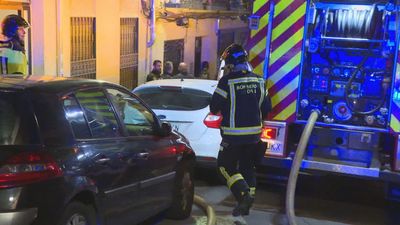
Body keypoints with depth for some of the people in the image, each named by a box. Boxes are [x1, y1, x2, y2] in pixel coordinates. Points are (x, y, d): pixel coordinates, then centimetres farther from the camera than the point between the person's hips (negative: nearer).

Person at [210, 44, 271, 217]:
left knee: (226, 166, 6)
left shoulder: (227, 81, -14)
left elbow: (214, 107, -10)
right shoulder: (258, 81, 4)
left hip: (234, 134, -6)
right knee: (248, 167, 15)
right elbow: (266, 107, 10)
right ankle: (245, 204, 18)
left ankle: (244, 194, -11)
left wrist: (218, 109, 11)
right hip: (254, 134, 6)